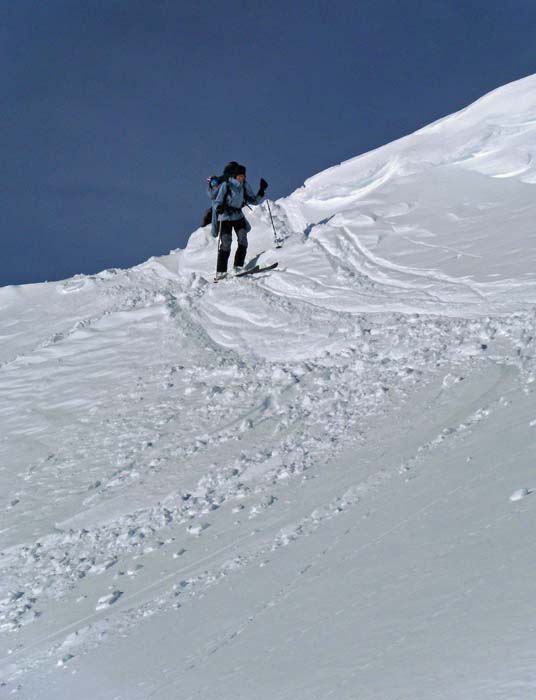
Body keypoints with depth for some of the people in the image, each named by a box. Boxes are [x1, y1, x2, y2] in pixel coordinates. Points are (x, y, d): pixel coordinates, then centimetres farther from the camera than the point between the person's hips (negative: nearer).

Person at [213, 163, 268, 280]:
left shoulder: (245, 186, 0)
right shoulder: (225, 185, -14)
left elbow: (254, 200, 4)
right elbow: (217, 202, -12)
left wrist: (262, 192, -11)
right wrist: (219, 207, -34)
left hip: (238, 216, 5)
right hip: (225, 217, -4)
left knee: (243, 241, -11)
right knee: (225, 244, -10)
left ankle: (238, 267, -2)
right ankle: (220, 272, -5)